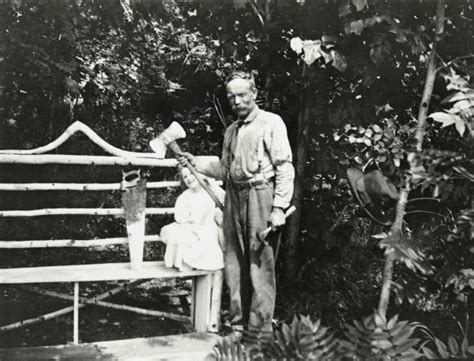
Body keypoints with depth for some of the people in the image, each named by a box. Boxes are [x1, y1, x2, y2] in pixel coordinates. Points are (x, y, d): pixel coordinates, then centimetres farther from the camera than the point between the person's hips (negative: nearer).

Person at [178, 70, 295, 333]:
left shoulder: (271, 123, -2)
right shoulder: (231, 131, 19)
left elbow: (285, 167, -8)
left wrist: (279, 207, -14)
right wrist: (195, 163, 12)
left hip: (260, 196, -7)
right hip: (233, 197, 7)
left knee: (260, 266, -5)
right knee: (234, 265, 10)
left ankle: (260, 330, 4)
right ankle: (238, 326, 21)